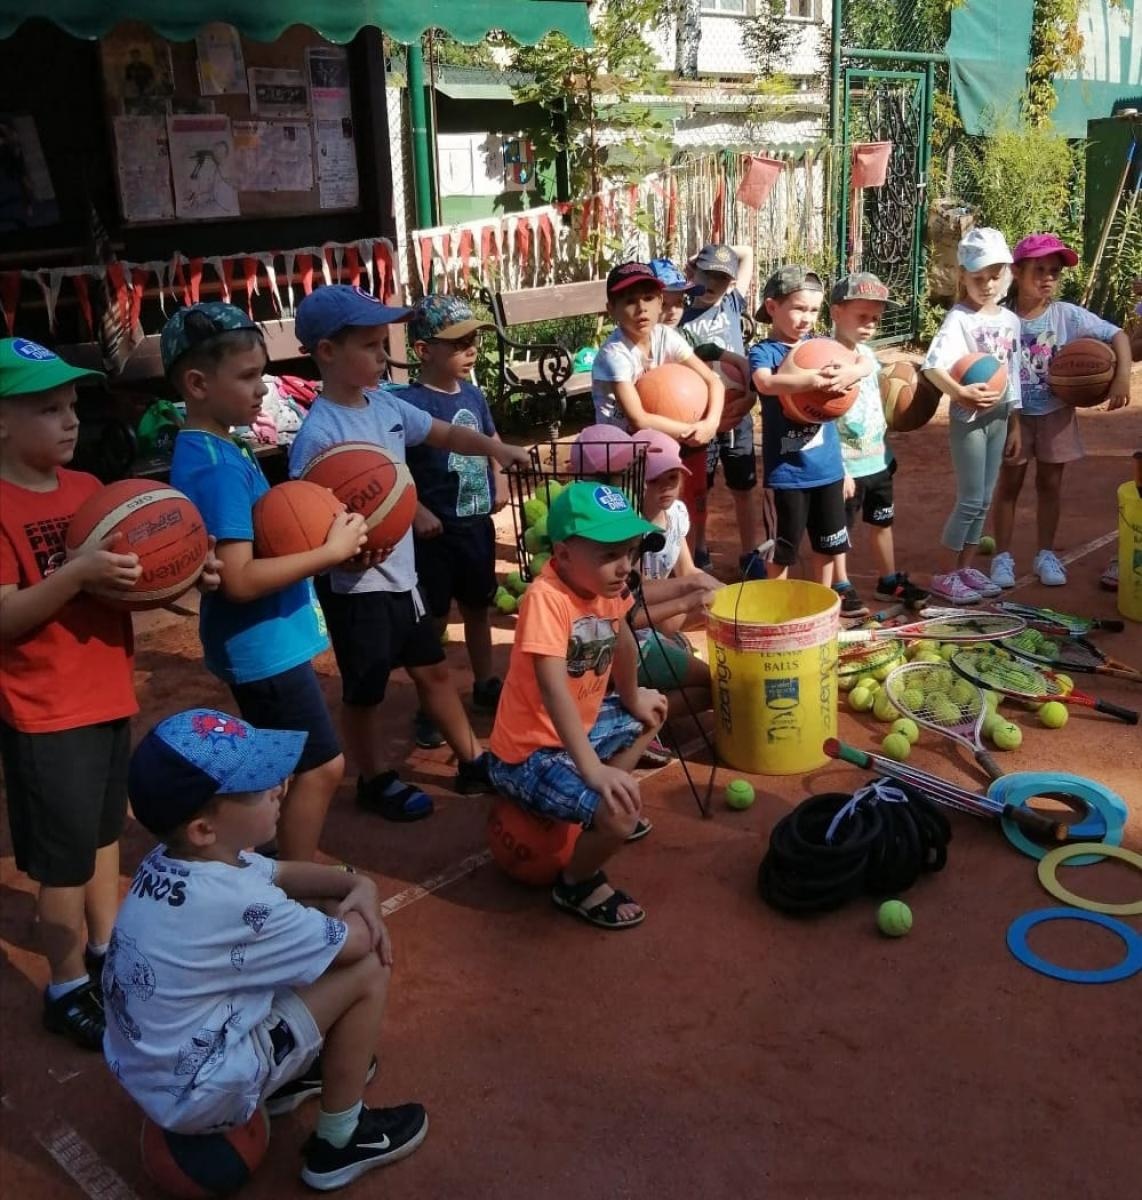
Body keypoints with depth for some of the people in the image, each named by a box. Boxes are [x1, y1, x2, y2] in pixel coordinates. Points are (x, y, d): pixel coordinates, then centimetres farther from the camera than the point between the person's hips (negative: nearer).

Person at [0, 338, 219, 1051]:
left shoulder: (89, 489, 5)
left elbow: (127, 584, 8)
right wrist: (79, 572, -34)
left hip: (110, 697, 7)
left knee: (105, 833, 21)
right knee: (65, 860, 5)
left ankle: (108, 953, 38)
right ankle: (68, 988, 23)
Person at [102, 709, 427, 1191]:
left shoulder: (172, 860, -6)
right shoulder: (238, 906, -32)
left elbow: (281, 874, 9)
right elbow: (356, 941, -19)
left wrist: (357, 884, -7)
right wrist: (363, 915, 3)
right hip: (198, 1094, -8)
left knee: (313, 915, 11)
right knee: (368, 968, -9)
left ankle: (288, 1075, 26)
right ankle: (338, 1142, 8)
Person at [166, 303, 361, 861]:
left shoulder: (217, 449, 7)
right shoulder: (216, 467, -23)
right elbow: (239, 579, -29)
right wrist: (331, 551, -22)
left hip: (265, 638, 10)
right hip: (263, 643, -10)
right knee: (322, 767, 0)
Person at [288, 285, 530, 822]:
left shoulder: (385, 404, 1)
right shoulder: (318, 434, -23)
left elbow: (444, 433, 14)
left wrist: (496, 448, 0)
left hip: (401, 573, 8)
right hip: (355, 586, -8)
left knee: (432, 668, 20)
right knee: (365, 691, 11)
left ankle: (472, 761, 37)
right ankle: (376, 781, 33)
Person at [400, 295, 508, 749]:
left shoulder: (473, 394, 4)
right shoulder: (410, 402, -18)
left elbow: (492, 440, 22)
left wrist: (500, 482, 8)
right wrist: (416, 511, -23)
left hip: (478, 522, 7)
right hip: (436, 530, -6)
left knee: (478, 607, 21)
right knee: (433, 619, 5)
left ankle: (485, 685, 38)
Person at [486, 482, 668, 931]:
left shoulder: (604, 582, -5)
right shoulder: (546, 598, -31)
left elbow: (621, 640, 15)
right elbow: (553, 690, -40)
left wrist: (633, 699, 25)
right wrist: (593, 769, -45)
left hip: (579, 728, 10)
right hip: (530, 753, -10)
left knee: (649, 715, 26)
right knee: (619, 814, -27)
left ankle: (602, 814, 31)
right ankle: (576, 884, 4)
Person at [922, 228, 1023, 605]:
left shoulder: (1010, 320, 8)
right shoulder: (960, 318, -13)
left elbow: (1013, 376, 14)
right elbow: (932, 365, -28)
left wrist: (1015, 424, 14)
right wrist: (960, 393, -44)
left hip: (999, 417, 7)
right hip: (968, 418, -6)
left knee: (984, 500, 11)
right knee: (970, 500, -5)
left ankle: (966, 567, 22)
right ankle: (945, 575, 5)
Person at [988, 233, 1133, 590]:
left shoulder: (1068, 315, -10)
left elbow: (1118, 335, -7)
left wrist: (1123, 377, -17)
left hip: (1055, 413, 2)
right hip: (1014, 413, -2)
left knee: (1050, 483, 11)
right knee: (1009, 483, 6)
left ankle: (1046, 554, 24)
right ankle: (1002, 556, 16)